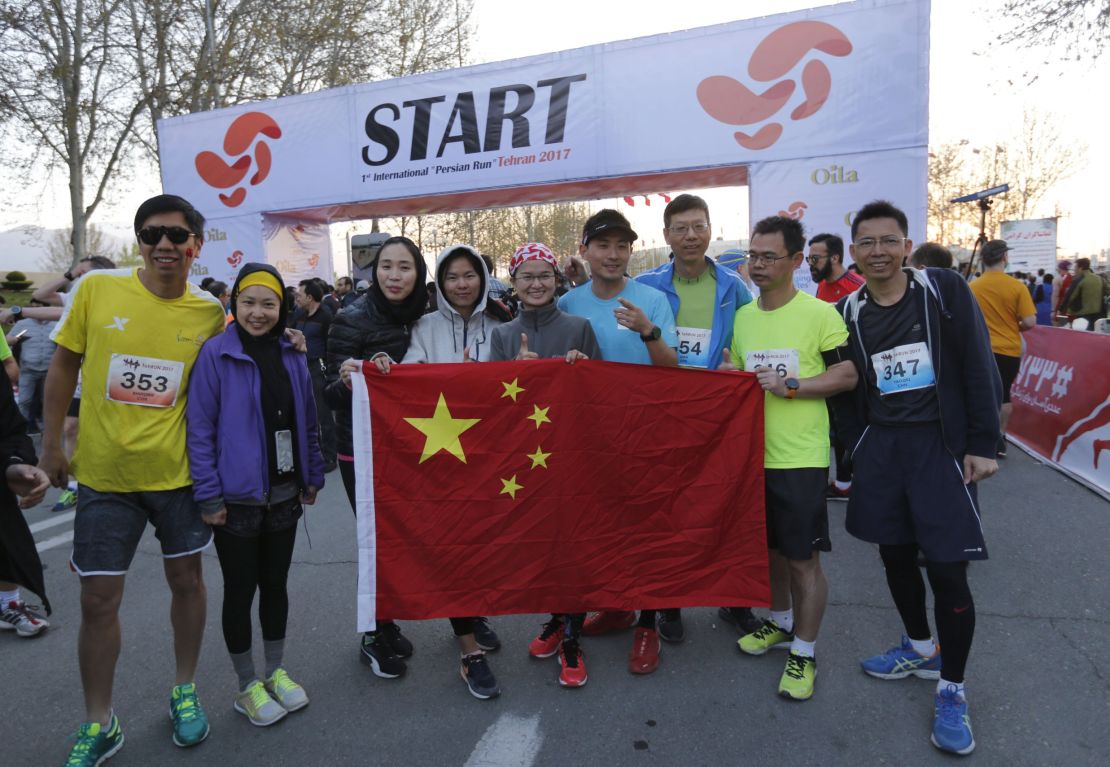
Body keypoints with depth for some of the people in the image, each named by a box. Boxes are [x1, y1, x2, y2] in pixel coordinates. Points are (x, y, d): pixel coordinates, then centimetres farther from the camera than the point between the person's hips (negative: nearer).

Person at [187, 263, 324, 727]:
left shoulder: (290, 354, 4)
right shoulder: (216, 353, -11)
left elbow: (307, 421, 10)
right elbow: (200, 428, -12)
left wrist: (313, 476, 10)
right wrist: (208, 495, -14)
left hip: (284, 494, 5)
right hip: (237, 497, -4)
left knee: (276, 583, 16)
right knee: (240, 590, 8)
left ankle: (275, 672, 33)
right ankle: (247, 686, 26)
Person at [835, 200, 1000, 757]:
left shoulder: (945, 290, -5)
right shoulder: (847, 312, 3)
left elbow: (980, 369, -6)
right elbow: (847, 390, 8)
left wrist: (982, 445, -10)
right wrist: (863, 446, 2)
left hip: (941, 445, -3)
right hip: (880, 449, 4)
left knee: (947, 570, -3)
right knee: (896, 557, 14)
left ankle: (952, 690, 16)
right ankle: (920, 650, 38)